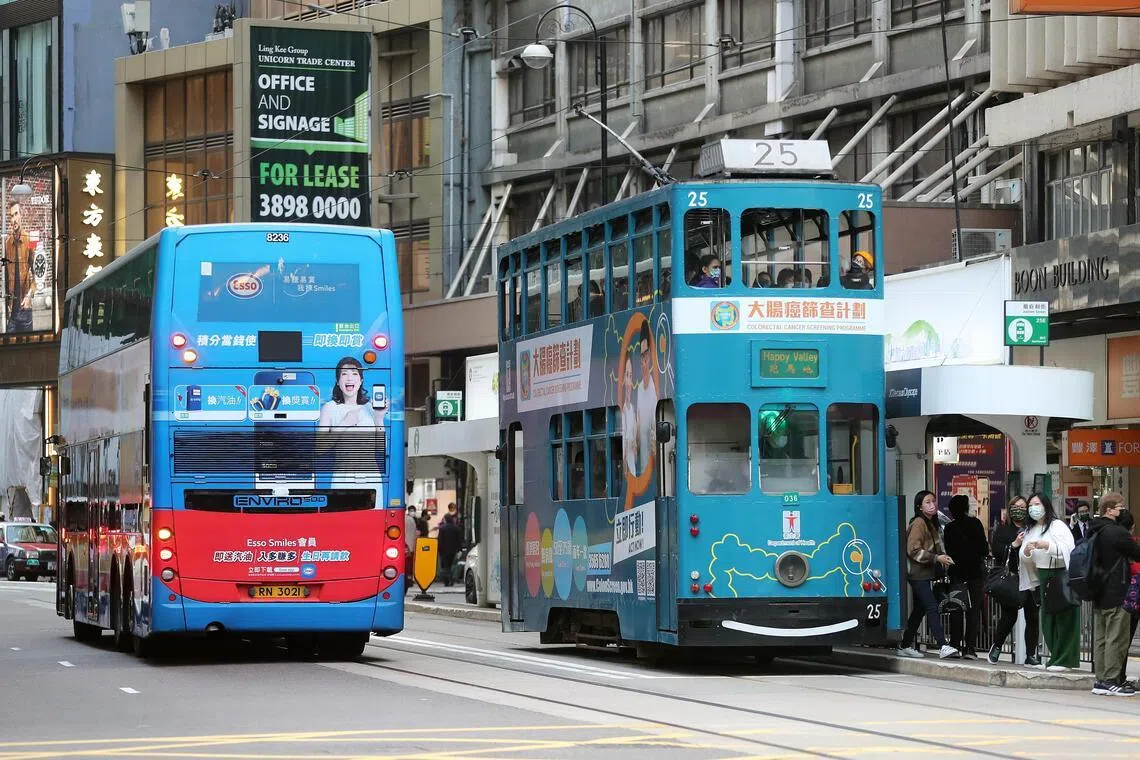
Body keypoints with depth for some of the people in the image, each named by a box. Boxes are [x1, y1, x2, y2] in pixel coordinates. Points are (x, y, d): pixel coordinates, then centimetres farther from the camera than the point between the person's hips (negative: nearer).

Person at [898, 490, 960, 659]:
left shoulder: (931, 523, 16)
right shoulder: (918, 523, -12)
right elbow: (913, 550, -18)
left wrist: (942, 557, 9)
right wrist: (936, 558, -21)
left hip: (925, 574, 10)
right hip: (917, 573, -10)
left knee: (919, 610, 13)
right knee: (932, 608, -15)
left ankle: (905, 646, 19)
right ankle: (943, 646, -21)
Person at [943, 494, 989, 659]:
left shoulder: (949, 528, 0)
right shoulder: (975, 523, -7)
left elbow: (948, 552, 2)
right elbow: (984, 548, -7)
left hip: (956, 572, 2)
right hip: (975, 571, -2)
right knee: (974, 610, 1)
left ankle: (955, 645, 7)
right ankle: (969, 648, -5)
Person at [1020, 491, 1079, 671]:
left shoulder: (1058, 526, -6)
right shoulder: (1030, 530, 14)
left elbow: (1068, 549, -15)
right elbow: (1024, 560, 14)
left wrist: (1046, 545, -23)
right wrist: (1026, 551, -8)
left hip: (1061, 575, -7)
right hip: (1043, 577, 7)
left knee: (1064, 619, -7)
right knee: (1047, 620, 7)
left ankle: (1064, 660, -6)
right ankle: (1055, 658, 14)